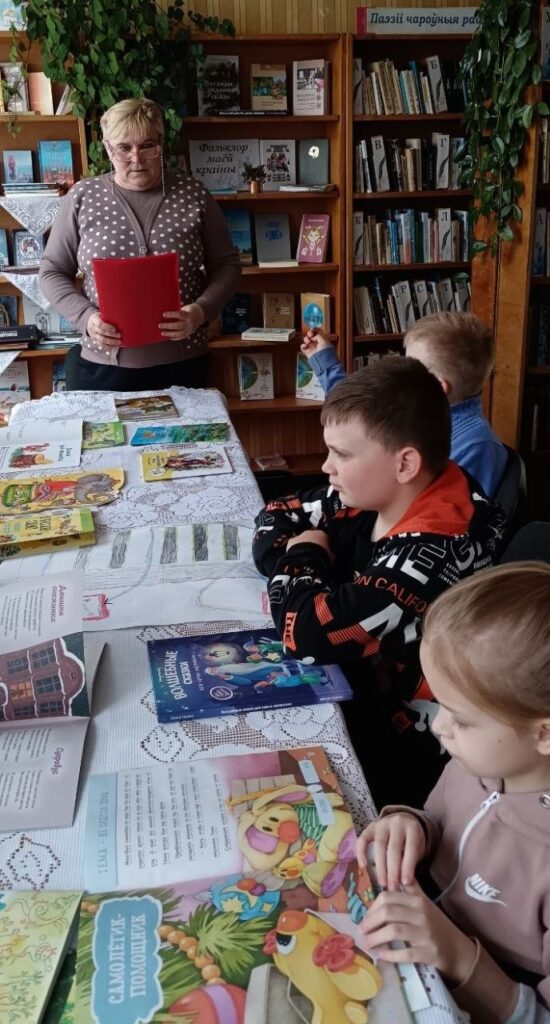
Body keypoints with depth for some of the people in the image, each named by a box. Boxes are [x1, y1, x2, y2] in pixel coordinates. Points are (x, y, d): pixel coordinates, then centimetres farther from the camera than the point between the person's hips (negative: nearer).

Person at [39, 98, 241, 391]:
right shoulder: (82, 197, 2)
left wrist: (201, 310, -12)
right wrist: (85, 316, -12)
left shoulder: (194, 196, 2)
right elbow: (53, 272, 6)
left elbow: (226, 265, 7)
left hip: (182, 364, 1)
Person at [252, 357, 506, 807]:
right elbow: (277, 517, 7)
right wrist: (306, 561, -14)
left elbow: (311, 631, -33)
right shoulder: (379, 494, -5)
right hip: (361, 680, 8)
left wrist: (302, 559, -14)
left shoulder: (432, 550, -31)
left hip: (403, 742, -7)